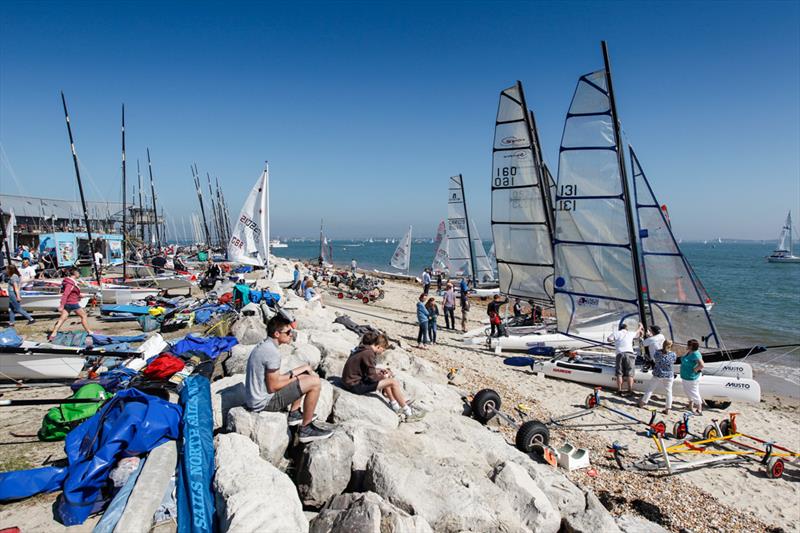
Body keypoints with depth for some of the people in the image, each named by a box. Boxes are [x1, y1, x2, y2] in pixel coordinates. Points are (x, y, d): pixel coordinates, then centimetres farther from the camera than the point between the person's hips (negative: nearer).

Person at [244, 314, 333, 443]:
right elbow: (273, 386, -22)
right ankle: (306, 429, -3)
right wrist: (295, 378, -6)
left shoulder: (262, 346, 7)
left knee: (304, 375, 20)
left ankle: (294, 414, 23)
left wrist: (294, 374, 3)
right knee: (315, 382, -14)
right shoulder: (272, 353, -25)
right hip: (264, 402, -10)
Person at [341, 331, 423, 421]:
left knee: (386, 380, 19)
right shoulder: (368, 353, -21)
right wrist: (383, 376, -1)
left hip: (352, 380, 10)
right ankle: (408, 414, -1)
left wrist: (378, 370, 11)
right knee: (393, 382, -10)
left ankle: (396, 408, 22)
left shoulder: (362, 349, 8)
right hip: (355, 385, -10)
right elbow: (372, 377, -18)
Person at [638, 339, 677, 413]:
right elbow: (673, 362, 3)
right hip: (669, 376, 0)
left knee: (650, 388, 14)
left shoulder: (657, 353, -13)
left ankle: (643, 402, 22)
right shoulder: (673, 354, -13)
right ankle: (667, 409, 15)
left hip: (657, 375, 0)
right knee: (669, 392, 12)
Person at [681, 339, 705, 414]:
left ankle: (699, 409, 22)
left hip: (691, 377, -9)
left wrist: (694, 370, -23)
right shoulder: (689, 352, 2)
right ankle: (691, 405, 41)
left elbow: (701, 365, -35)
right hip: (686, 376, 9)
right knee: (688, 391, 23)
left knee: (694, 393, 6)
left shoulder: (695, 354, -26)